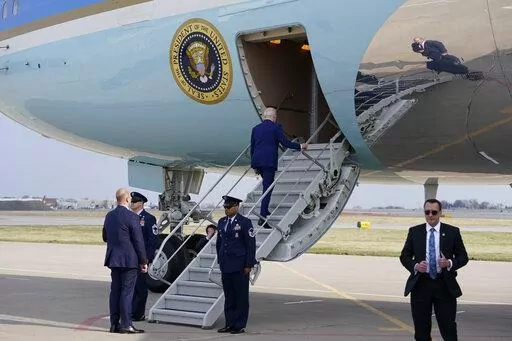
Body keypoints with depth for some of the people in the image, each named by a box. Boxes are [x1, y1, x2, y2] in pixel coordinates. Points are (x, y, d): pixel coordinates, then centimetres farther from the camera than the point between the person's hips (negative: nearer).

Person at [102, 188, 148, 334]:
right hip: (129, 260, -7)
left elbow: (105, 237, 18)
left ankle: (114, 324, 14)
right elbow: (138, 241, -13)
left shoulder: (109, 216, 8)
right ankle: (126, 325, -2)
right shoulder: (131, 217, -14)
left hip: (113, 259, 7)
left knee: (115, 290, 10)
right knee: (127, 292, -3)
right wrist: (143, 261, -7)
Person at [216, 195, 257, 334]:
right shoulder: (221, 222, 12)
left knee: (241, 296, 0)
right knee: (228, 296, 10)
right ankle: (229, 324, 16)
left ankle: (240, 325, 5)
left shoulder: (244, 222, -7)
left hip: (239, 267, -6)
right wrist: (220, 261, 15)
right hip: (225, 266, 6)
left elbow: (251, 244, -8)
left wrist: (249, 265, -11)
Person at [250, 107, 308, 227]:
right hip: (269, 162, -6)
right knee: (267, 188, -4)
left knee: (267, 185, 25)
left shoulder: (256, 128, 13)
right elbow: (286, 143, -5)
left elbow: (252, 148, 16)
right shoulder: (276, 128, -2)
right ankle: (262, 218, -10)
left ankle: (265, 210, 26)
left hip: (257, 161, 6)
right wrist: (300, 146, 9)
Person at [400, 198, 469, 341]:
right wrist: (415, 266, -11)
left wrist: (450, 263, -14)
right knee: (421, 330, 7)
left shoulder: (452, 232, 3)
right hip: (420, 285, 1)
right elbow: (404, 256, 9)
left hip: (445, 286, -1)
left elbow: (463, 257, 6)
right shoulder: (414, 231, 6)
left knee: (448, 328, -1)